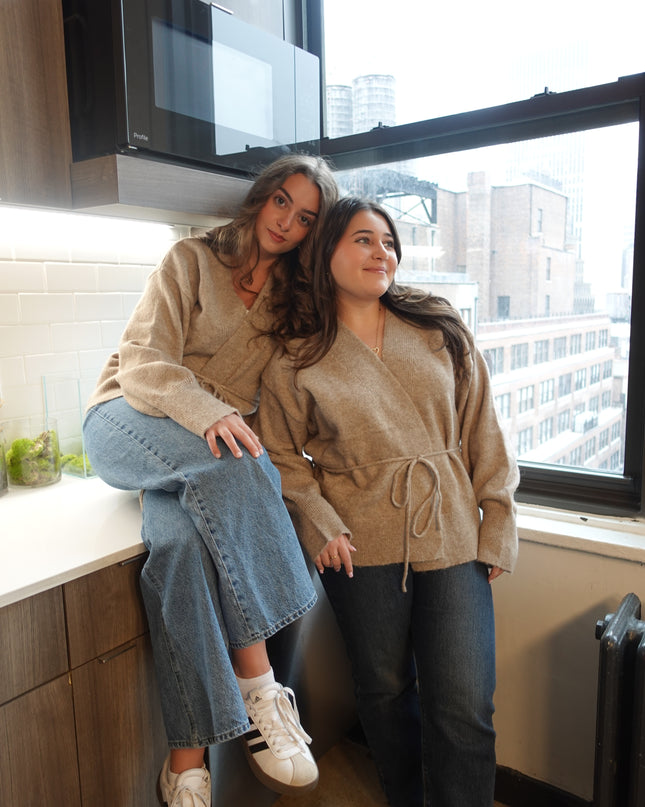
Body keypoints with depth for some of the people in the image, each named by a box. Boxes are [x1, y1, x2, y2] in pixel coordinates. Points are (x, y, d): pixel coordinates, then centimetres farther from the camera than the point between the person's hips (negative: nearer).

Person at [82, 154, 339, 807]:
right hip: (127, 423, -3)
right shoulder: (192, 261, 2)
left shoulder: (290, 301, 15)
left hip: (206, 459, 3)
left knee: (181, 539, -31)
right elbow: (144, 364, -10)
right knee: (227, 459, -36)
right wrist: (207, 413, -28)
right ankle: (257, 686, -29)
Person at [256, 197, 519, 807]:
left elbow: (481, 429, 4)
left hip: (452, 534, 1)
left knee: (464, 709, 1)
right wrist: (319, 524, -9)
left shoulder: (440, 329, 3)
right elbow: (283, 454, 4)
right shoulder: (295, 361, -2)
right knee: (385, 693, 16)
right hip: (362, 547, -1)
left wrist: (499, 523, 1)